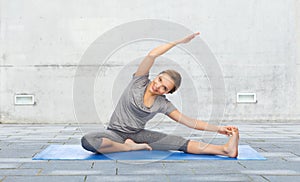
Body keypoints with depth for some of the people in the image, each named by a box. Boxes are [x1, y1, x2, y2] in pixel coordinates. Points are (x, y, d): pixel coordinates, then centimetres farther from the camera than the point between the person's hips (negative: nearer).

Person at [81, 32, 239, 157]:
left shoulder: (163, 104, -1)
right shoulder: (140, 81, -8)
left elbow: (188, 121, -2)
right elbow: (152, 54, -21)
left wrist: (218, 128, -10)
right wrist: (179, 42, -22)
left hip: (138, 134, 2)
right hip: (115, 133, -2)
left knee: (180, 142, -17)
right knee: (87, 141, -37)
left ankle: (226, 150, -25)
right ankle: (129, 147, -21)